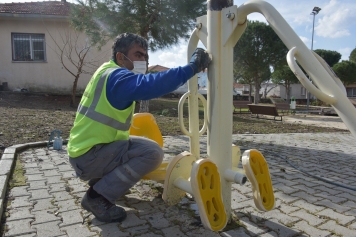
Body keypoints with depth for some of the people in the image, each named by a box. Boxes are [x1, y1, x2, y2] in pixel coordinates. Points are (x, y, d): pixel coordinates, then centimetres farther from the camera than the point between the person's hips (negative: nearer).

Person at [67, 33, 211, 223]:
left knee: (141, 145, 21)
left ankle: (100, 180, 18)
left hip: (86, 148, 10)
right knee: (153, 152, -20)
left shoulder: (110, 74, 12)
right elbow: (152, 85, -37)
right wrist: (193, 66, -32)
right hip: (88, 157, -10)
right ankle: (97, 197, -10)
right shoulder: (117, 77, -21)